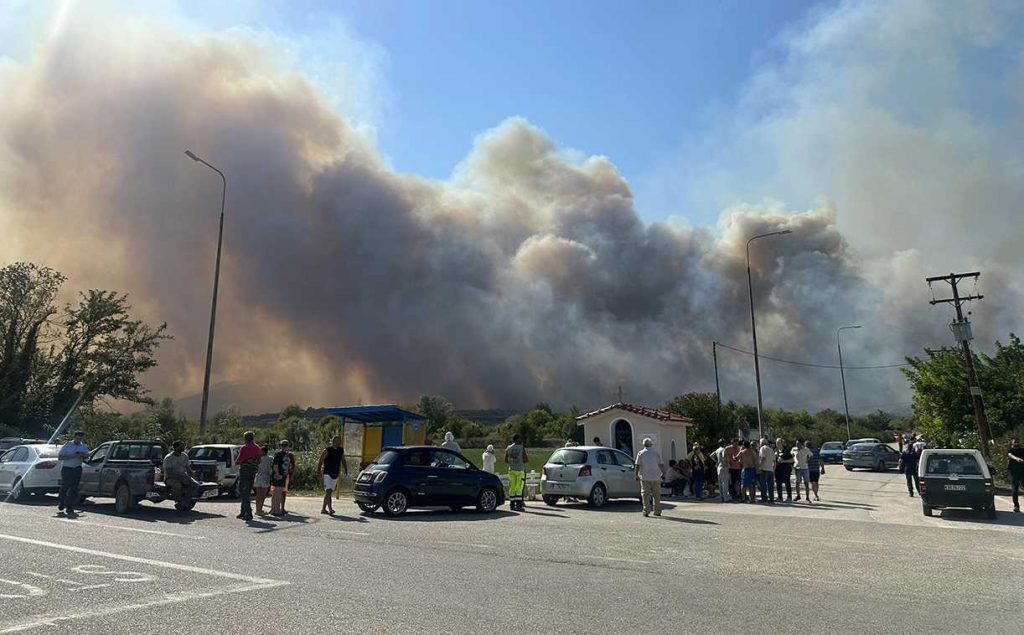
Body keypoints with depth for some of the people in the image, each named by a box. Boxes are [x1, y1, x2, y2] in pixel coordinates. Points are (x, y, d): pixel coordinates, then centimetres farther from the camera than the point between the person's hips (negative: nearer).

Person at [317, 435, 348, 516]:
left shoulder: (341, 450, 7)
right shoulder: (327, 450, -8)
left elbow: (343, 461, 17)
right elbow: (321, 460, -7)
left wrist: (346, 470, 9)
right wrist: (319, 470, -16)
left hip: (336, 474, 6)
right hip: (327, 473, -6)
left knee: (329, 492, 10)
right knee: (328, 491, -16)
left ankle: (323, 509, 18)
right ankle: (330, 508, -22)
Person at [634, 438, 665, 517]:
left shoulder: (640, 453, -1)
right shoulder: (657, 453, 1)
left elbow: (637, 466, -2)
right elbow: (661, 465, 0)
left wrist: (636, 475, 6)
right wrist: (663, 474, 10)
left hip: (645, 477, -1)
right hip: (656, 477, 1)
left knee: (645, 494, 1)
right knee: (657, 495, 10)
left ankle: (646, 511, -4)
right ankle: (657, 511, 14)